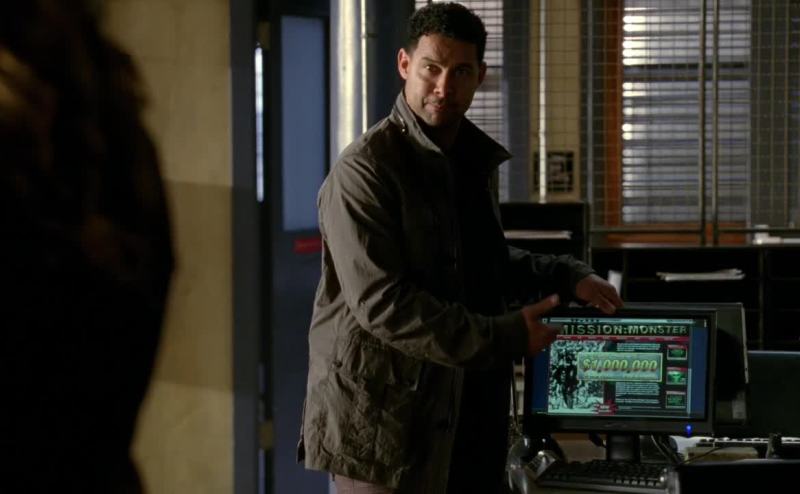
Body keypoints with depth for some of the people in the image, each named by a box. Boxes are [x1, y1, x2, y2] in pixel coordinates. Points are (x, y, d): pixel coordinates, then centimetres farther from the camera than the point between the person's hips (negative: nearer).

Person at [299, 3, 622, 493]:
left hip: (471, 412, 8)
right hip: (383, 417, -8)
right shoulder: (365, 170, -15)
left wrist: (566, 277, 13)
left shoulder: (474, 160, 12)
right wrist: (507, 338, -19)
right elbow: (381, 303, -23)